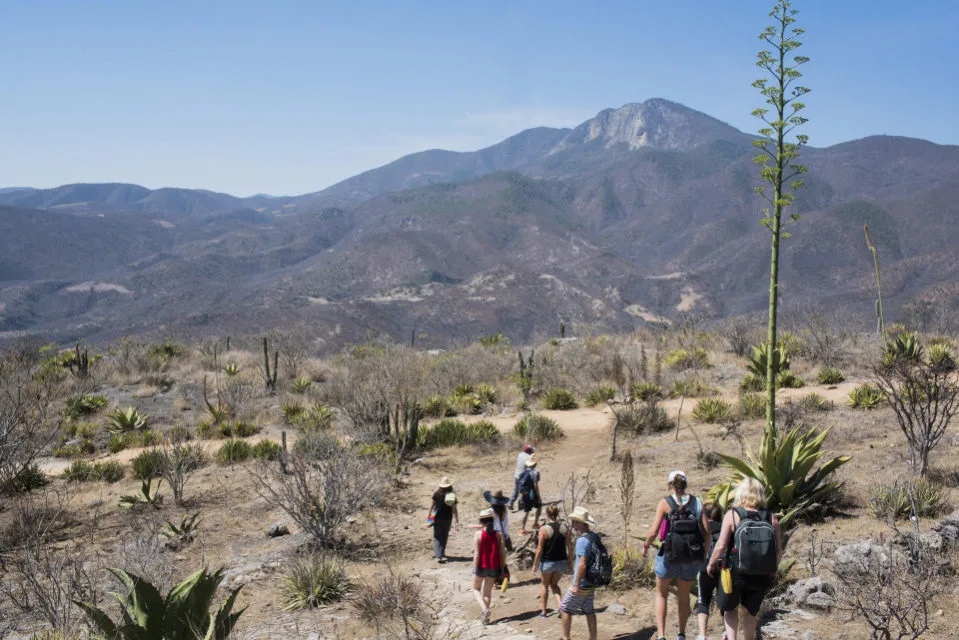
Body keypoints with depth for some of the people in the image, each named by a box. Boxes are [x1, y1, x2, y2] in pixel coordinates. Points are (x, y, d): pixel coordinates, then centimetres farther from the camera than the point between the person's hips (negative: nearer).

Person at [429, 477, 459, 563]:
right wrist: (457, 521, -1)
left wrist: (429, 515, 12)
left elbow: (432, 505, -1)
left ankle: (439, 556, -11)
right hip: (447, 519, 1)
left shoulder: (437, 494, -7)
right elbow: (454, 510, -7)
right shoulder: (452, 496, -8)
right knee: (444, 536, 18)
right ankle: (441, 553, 30)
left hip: (437, 518, -1)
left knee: (437, 537, 2)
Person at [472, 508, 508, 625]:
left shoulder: (478, 534, -11)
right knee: (488, 591, 17)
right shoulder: (498, 534, -3)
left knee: (476, 589, 16)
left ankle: (484, 609, -6)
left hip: (481, 567, -3)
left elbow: (476, 554, -13)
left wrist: (475, 570, -9)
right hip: (493, 568, 3)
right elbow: (502, 553, -3)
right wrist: (502, 569, 7)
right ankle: (485, 617, 18)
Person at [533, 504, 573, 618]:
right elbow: (570, 546, -1)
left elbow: (540, 549, -12)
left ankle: (544, 611, 26)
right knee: (554, 584, 22)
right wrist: (570, 560, 11)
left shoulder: (544, 529, -14)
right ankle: (561, 603, 0)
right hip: (562, 561, 3)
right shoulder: (565, 527, -4)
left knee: (545, 585, 18)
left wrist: (535, 564, -2)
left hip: (547, 562, -3)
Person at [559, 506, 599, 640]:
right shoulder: (594, 537, 6)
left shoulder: (582, 540, -23)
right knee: (589, 611, 15)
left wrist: (576, 584, -22)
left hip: (581, 585, -8)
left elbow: (582, 564, -28)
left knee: (565, 608, 7)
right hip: (591, 584, 8)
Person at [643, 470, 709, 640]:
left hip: (670, 555, -3)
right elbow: (706, 530, -2)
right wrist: (705, 553, 11)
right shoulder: (696, 502, 1)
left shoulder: (665, 503, -7)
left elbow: (654, 532, -12)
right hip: (692, 557, 3)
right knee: (684, 597, 23)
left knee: (661, 594, 17)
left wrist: (645, 546, 6)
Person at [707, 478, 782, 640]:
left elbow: (721, 545, -12)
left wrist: (711, 564, 4)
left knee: (730, 608, 18)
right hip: (761, 577, 2)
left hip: (735, 572, -2)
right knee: (750, 612, 22)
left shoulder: (732, 515, -9)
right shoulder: (772, 518, -2)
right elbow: (779, 551, 0)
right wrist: (772, 570, 17)